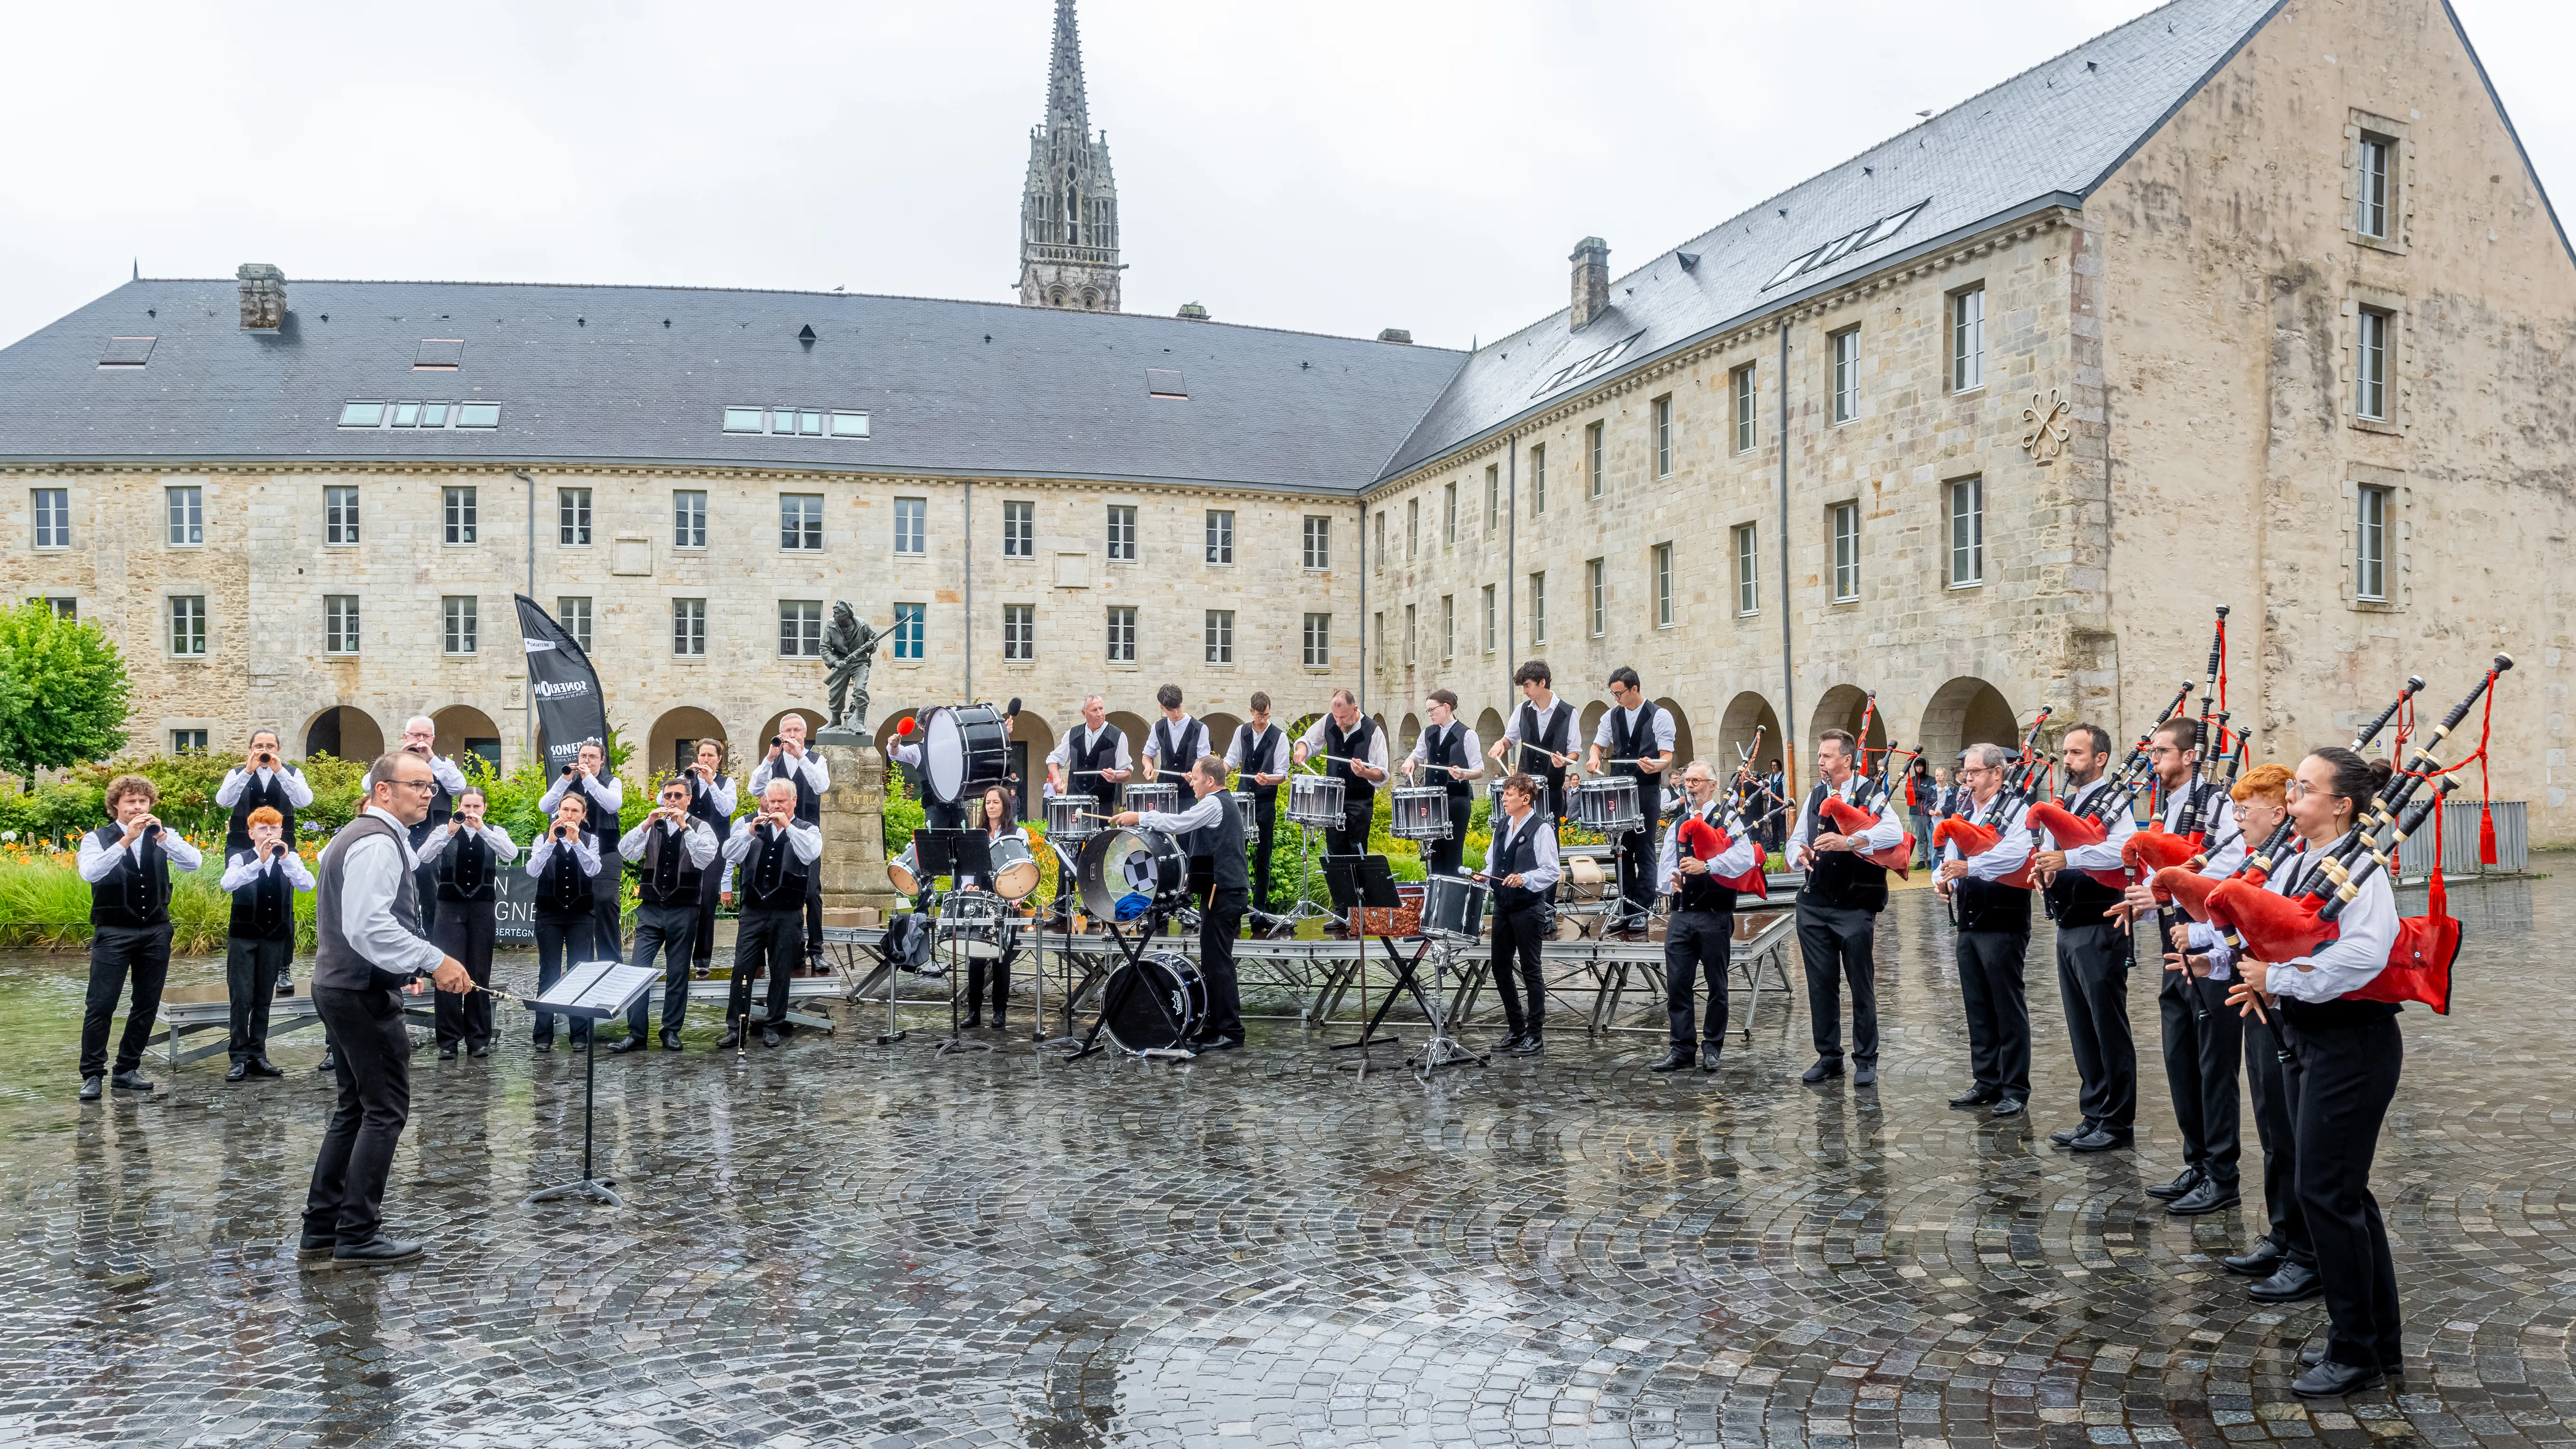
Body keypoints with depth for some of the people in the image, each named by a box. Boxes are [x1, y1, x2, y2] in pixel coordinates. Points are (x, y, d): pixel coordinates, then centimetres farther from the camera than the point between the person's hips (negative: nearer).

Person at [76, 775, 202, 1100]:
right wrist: (126, 840, -28)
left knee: (147, 1005, 7)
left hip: (156, 932, 3)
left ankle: (128, 1070, 18)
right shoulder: (97, 839, -1)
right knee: (100, 1005, -5)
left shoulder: (162, 837, 7)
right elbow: (89, 872, -20)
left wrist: (162, 836, -23)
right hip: (113, 934, -3)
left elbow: (194, 862, -10)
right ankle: (92, 1075, 2)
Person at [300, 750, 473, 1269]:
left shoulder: (355, 836, 17)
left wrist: (402, 969, 22)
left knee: (354, 1108, 16)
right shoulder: (378, 843, -17)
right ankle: (357, 1238, 1)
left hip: (341, 987, 11)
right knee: (385, 1110, -4)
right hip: (366, 994, -11)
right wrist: (434, 962, -27)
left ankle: (321, 1231, 21)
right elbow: (370, 926, -28)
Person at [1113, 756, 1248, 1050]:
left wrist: (1139, 818, -11)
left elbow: (1178, 823, -21)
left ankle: (1231, 1032, -7)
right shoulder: (1224, 804, 22)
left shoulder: (1214, 804, -11)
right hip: (1227, 891, 11)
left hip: (1224, 892, -11)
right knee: (1214, 961, 13)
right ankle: (1215, 1026, 18)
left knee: (1217, 962, -9)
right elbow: (1188, 833, 25)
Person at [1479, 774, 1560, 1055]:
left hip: (1529, 909, -8)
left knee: (1530, 971, 0)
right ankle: (1516, 1028, 23)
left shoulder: (1542, 829, -11)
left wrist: (1524, 879, -29)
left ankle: (1535, 1035, 9)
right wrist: (1484, 874, 1)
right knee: (1499, 967, 10)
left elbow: (1551, 871, -15)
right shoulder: (1503, 826, 12)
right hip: (1503, 906, 8)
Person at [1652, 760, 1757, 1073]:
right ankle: (1682, 1048, 12)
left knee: (1716, 985, 6)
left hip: (1715, 915, -5)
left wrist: (1706, 866, -30)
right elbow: (1665, 865, 12)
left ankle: (1712, 1047, 18)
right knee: (1677, 984, 4)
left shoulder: (1728, 818, -2)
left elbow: (1746, 856, -19)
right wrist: (1672, 879, -12)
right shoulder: (1677, 825, 17)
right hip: (1681, 914, 5)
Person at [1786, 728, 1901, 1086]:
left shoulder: (1870, 794, -5)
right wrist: (1800, 855, -9)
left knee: (1862, 986, 4)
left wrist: (1848, 841, -34)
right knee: (1821, 985, 9)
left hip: (1855, 907, -5)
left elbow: (1894, 832, -23)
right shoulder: (1815, 796, 13)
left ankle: (1866, 1060, 14)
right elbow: (1796, 841, 14)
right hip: (1814, 905, 5)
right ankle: (1829, 1056, 20)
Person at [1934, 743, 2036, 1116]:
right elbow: (1951, 857, 13)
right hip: (1969, 922, 8)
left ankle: (2015, 1089, 7)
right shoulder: (1964, 815, 16)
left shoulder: (2014, 811, -9)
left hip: (2003, 922, -7)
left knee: (2008, 1008, 0)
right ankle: (1986, 1081, 22)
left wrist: (1969, 867, -34)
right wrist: (1943, 879, -8)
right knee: (1977, 1008, 13)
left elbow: (2015, 855, -26)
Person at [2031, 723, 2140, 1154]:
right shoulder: (2066, 804, 17)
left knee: (2109, 1028, -1)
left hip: (2099, 928, -9)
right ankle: (2093, 1115, 22)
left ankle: (2117, 1122, 7)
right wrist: (2043, 871, -4)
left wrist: (2066, 860, -36)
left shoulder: (2112, 802, -10)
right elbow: (2055, 855, 19)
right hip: (2069, 927, 9)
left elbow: (2123, 849, -29)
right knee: (2082, 1030, 14)